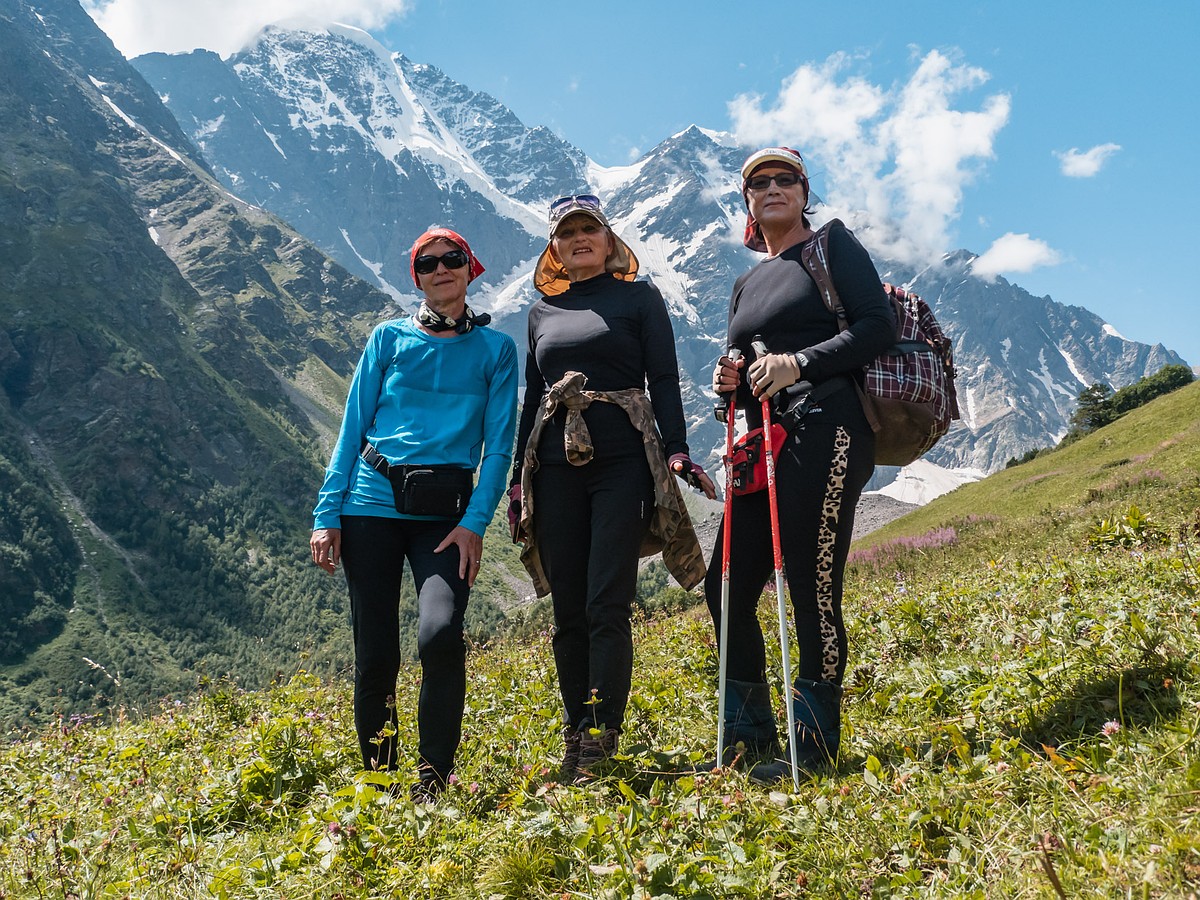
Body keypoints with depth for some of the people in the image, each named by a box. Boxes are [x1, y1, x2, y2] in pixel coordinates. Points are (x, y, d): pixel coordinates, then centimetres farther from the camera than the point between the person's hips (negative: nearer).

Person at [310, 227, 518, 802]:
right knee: (375, 656, 2)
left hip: (445, 513, -1)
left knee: (440, 635, -23)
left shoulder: (496, 349, 8)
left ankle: (433, 779, -6)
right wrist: (327, 514, 1)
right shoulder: (389, 338, 10)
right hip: (373, 503, 1)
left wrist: (476, 521, -8)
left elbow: (499, 443, 3)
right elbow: (353, 428, 9)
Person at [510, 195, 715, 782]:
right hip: (556, 469, 4)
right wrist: (518, 481, 16)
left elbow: (664, 380, 1)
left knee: (607, 606, -9)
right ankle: (576, 735, 13)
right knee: (568, 611, 4)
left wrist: (677, 453, -12)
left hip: (623, 463, -4)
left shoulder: (639, 297, 6)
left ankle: (601, 741, -5)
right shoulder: (542, 310, 18)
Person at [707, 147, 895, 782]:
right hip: (764, 441, 8)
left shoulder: (833, 245, 6)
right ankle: (749, 745, 16)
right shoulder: (747, 285, 25)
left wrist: (800, 362, -16)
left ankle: (814, 751, -1)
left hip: (825, 431, -7)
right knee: (727, 587, 4)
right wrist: (730, 383, 5)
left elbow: (880, 326, -7)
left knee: (811, 589, -11)